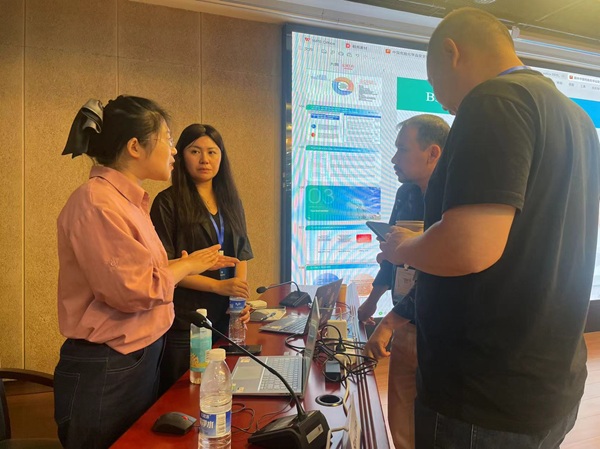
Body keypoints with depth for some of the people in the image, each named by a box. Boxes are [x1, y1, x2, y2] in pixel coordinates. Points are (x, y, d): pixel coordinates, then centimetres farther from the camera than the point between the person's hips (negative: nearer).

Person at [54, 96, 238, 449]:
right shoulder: (96, 202, -21)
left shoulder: (128, 200, 7)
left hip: (141, 358, 9)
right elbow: (131, 289, -26)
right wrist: (186, 266, -12)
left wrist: (196, 264, 8)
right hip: (106, 370, -9)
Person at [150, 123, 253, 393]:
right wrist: (219, 286, -18)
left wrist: (241, 298, -3)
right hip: (185, 320, -5)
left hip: (226, 318, 5)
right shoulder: (169, 202, -7)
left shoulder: (230, 201, 10)